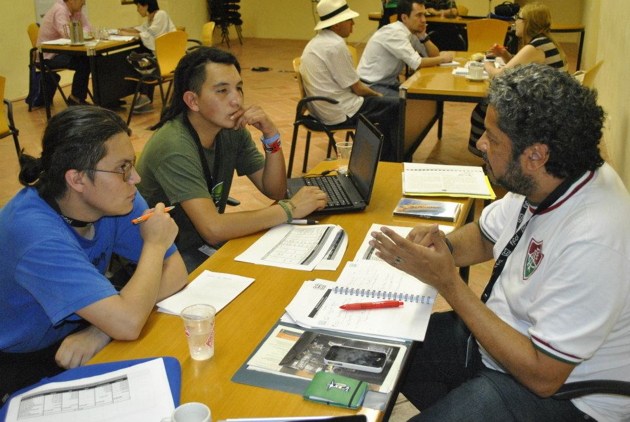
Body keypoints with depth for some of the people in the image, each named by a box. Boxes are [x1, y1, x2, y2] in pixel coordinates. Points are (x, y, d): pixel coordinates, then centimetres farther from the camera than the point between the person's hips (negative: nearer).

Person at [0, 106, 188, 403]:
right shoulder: (35, 233, -33)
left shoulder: (116, 197, -13)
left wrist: (102, 329, -26)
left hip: (77, 335, 6)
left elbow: (175, 271, -12)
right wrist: (154, 245, -22)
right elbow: (128, 323, -38)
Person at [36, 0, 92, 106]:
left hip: (62, 50, 8)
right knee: (83, 63, -25)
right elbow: (67, 34, -32)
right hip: (49, 56, -8)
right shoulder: (60, 10, -20)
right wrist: (82, 32, -14)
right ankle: (75, 98, -9)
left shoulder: (76, 11, 6)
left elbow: (88, 27, 1)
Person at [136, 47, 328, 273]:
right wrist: (290, 209, -26)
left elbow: (274, 191, 0)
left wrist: (271, 135, -16)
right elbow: (213, 229, -34)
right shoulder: (174, 147, -26)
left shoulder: (232, 129, -2)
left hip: (208, 245, 7)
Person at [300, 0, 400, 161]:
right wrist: (376, 94, 4)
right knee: (396, 108, 2)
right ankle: (393, 160, 15)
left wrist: (373, 94, 14)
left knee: (386, 105, 24)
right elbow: (356, 88, -16)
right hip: (341, 112, -10)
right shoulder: (336, 46, -21)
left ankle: (385, 160, 28)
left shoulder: (314, 43, 10)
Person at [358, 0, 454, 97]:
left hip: (389, 83, 9)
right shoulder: (395, 32, -21)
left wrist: (423, 36, -9)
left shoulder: (411, 32, 4)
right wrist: (442, 58, -12)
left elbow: (434, 55, 6)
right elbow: (417, 64, -25)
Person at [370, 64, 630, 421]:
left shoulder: (592, 243, -33)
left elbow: (542, 375, -28)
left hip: (557, 392, -7)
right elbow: (486, 236, 11)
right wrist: (443, 246, -12)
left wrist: (448, 282, -27)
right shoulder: (540, 181, -8)